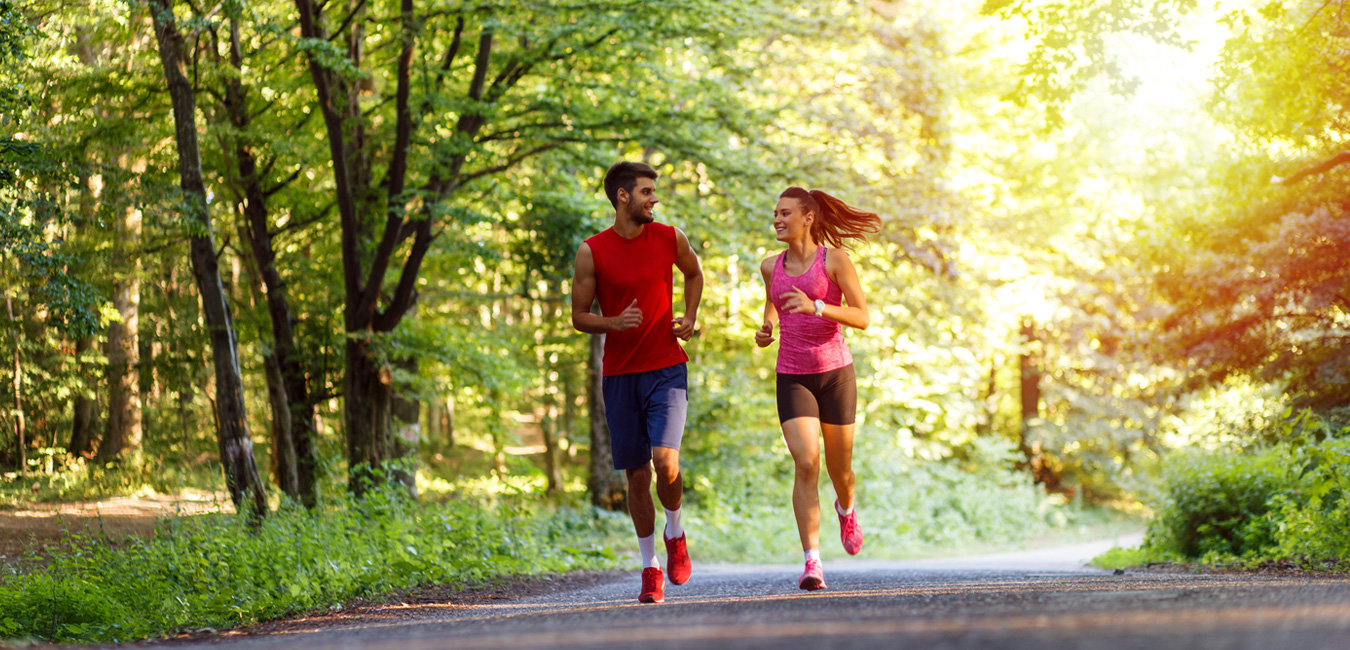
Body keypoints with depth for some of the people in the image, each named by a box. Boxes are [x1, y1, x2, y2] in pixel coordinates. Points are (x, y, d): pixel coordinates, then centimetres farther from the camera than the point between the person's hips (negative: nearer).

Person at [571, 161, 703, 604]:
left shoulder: (670, 238, 1)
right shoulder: (592, 252, -4)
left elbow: (694, 273, 23)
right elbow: (579, 317, 1)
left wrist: (690, 317, 6)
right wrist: (614, 322, -19)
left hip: (666, 369, 0)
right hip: (619, 374, 0)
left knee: (665, 460, -18)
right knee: (636, 474, 3)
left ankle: (674, 534, 11)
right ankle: (650, 568, 19)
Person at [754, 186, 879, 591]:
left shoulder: (835, 260, -6)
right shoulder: (770, 266, 6)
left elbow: (862, 318, -11)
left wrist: (816, 306, -25)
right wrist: (766, 328, 6)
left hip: (835, 371, -1)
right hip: (792, 376, 2)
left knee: (839, 467, 11)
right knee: (806, 463, -17)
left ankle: (846, 510, 50)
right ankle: (812, 562, -19)